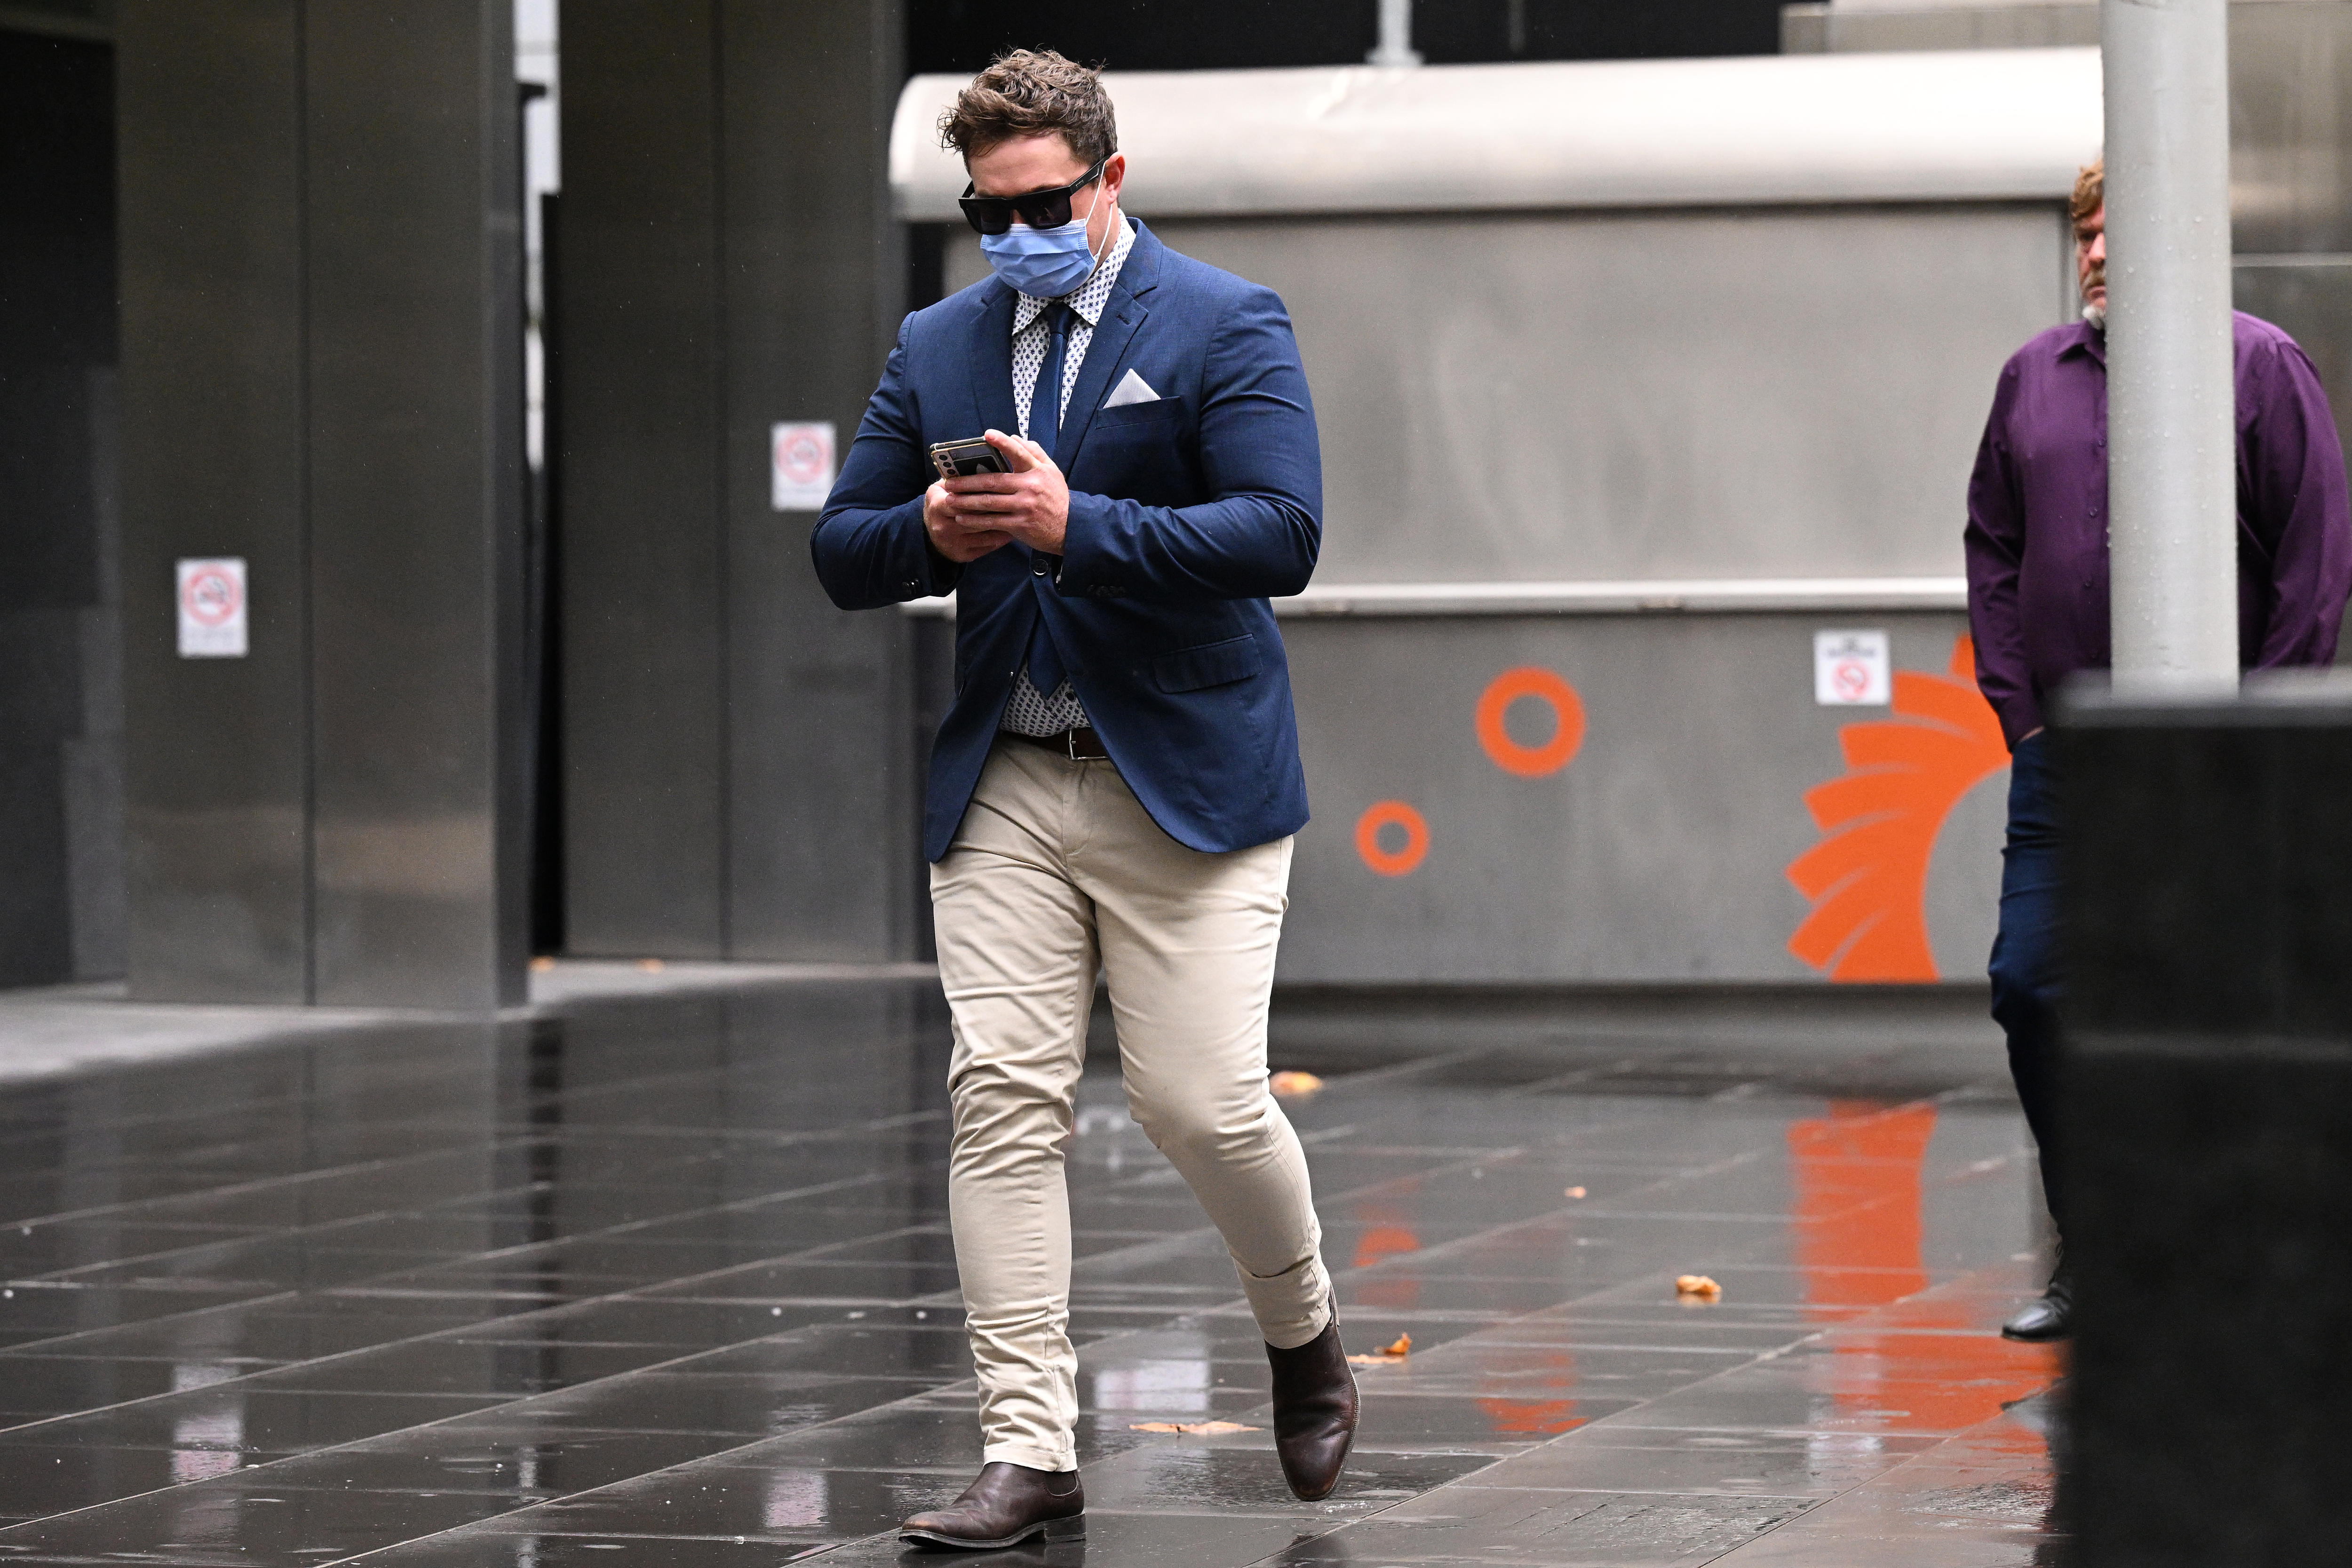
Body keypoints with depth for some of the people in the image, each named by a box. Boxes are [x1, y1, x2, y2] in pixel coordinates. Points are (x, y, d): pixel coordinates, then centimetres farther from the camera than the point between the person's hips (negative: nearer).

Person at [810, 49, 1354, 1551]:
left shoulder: (1227, 328, -3)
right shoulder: (937, 346, 14)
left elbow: (1282, 531, -14)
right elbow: (842, 552, 15)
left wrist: (1077, 525, -23)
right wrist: (930, 533, -9)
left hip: (1186, 784, -4)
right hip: (1004, 790, 4)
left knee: (1203, 1102, -6)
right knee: (1004, 1098, -6)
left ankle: (1305, 1335, 25)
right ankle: (1031, 1454, -4)